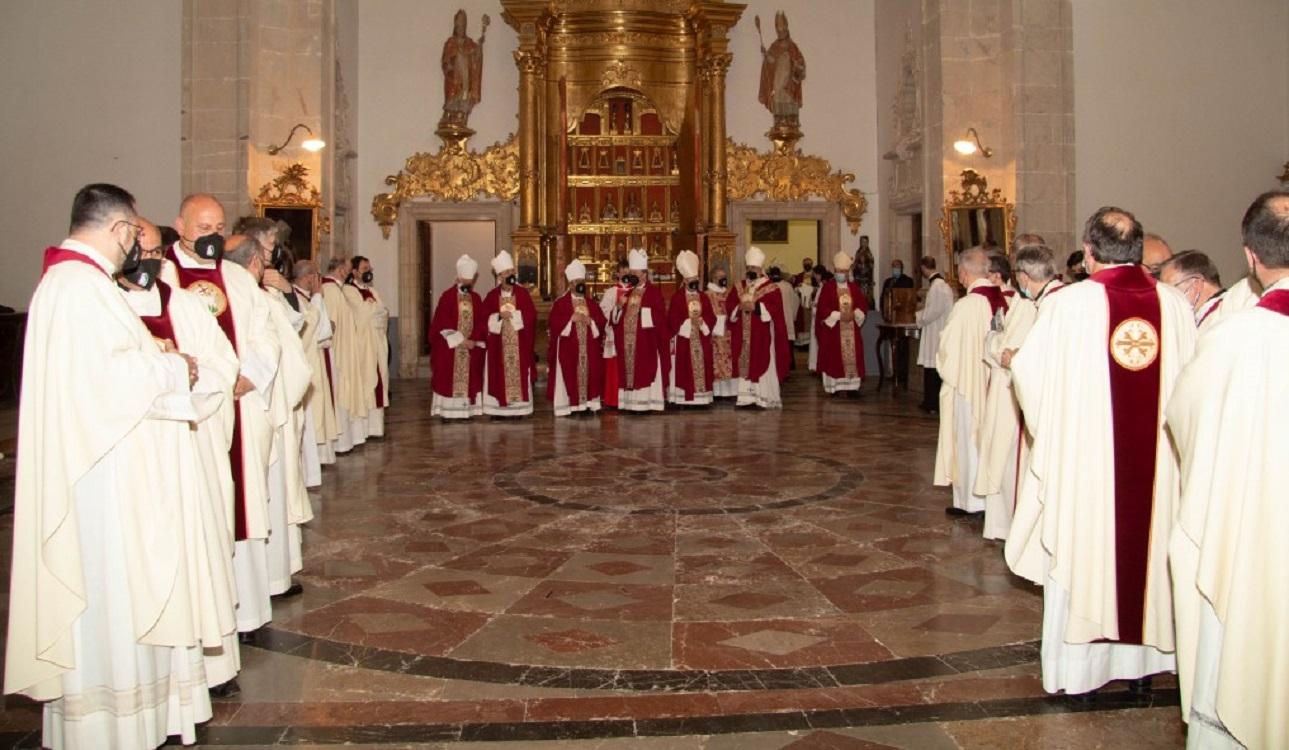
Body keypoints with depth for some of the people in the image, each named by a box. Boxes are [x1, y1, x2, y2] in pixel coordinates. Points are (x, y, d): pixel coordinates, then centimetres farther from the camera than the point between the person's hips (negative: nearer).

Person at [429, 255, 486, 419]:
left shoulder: (476, 299, 9)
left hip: (471, 346, 4)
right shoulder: (447, 296, -4)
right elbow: (443, 324, -10)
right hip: (449, 348, -4)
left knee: (469, 379, 4)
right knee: (448, 378, -3)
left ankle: (466, 410, 9)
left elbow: (482, 323, 6)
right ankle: (447, 412, 1)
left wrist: (474, 340, -9)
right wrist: (460, 340, -14)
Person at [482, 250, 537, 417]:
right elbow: (484, 317, 0)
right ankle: (498, 409, 4)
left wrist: (513, 314, -14)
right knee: (499, 374, 0)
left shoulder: (523, 293, 2)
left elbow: (531, 315, -5)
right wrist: (499, 316, -16)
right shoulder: (492, 295, 3)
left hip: (519, 343, 0)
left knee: (519, 373, 1)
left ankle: (518, 408, 7)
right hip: (499, 344, 0)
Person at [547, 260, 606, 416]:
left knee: (589, 374, 1)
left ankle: (587, 403, 7)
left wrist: (591, 321, -9)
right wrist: (571, 319, -18)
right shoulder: (561, 303, 0)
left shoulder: (591, 304, 13)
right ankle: (571, 405, -3)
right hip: (568, 347, -4)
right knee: (570, 375, -6)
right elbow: (555, 323, -9)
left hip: (588, 347, 4)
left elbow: (602, 322, 8)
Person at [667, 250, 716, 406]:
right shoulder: (677, 297, -2)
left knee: (701, 367, 4)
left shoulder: (704, 297, 11)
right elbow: (673, 319, -10)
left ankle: (701, 397, 9)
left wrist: (701, 321, -11)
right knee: (684, 369, -5)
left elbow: (711, 318, 6)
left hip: (701, 339, 4)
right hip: (684, 340, -4)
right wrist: (689, 320, -16)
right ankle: (684, 398, -3)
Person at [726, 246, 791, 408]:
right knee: (744, 364, 3)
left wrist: (755, 306, -20)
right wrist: (740, 307, -13)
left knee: (763, 365, -4)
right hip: (743, 336, 4)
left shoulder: (770, 288, -2)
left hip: (762, 336, -4)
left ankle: (766, 398, 1)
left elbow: (774, 309, -12)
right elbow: (729, 307, 8)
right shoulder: (739, 288, 13)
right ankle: (747, 396, 8)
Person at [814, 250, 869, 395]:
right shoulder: (827, 288, -1)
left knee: (853, 356, 0)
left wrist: (854, 314, -10)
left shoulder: (854, 288, 11)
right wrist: (838, 315, -17)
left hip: (852, 329, 4)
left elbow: (863, 306, 9)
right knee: (834, 358, -5)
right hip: (832, 329, -4)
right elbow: (823, 308, -9)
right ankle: (834, 387, -1)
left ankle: (852, 386, 4)